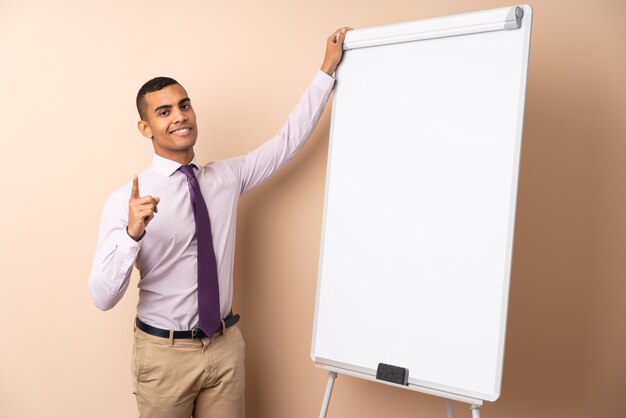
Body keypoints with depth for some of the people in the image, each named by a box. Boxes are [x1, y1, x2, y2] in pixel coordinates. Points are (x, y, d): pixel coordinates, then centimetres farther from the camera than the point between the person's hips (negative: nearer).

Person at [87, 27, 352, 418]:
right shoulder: (126, 200, -13)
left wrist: (327, 70, 2)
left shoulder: (228, 177, 1)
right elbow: (103, 297, -17)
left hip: (226, 345, 4)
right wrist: (132, 233, -35)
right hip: (165, 352, -3)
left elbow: (290, 139, 4)